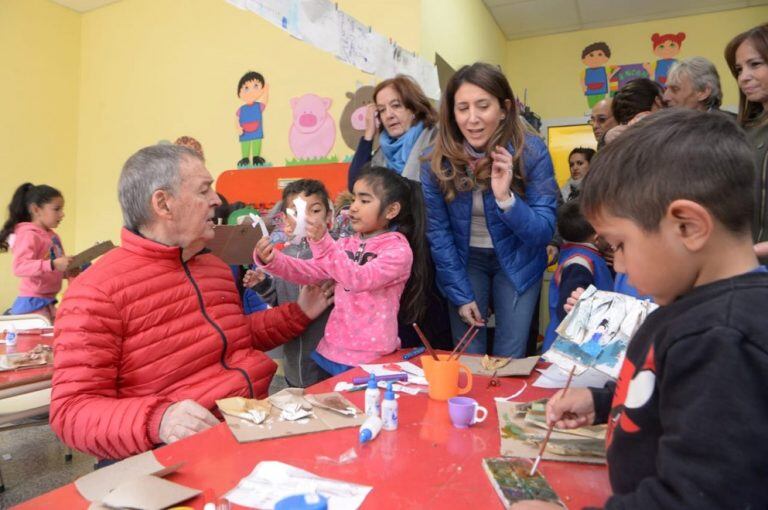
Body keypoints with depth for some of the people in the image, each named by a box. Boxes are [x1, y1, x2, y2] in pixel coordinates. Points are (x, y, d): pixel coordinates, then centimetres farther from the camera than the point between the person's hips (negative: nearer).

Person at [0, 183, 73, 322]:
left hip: (48, 303, 9)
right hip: (32, 303, -9)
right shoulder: (28, 234, -13)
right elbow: (19, 267, -26)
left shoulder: (52, 236, 11)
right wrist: (52, 264, -36)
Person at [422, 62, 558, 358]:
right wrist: (461, 294, -10)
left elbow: (545, 232, -17)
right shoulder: (437, 160, -15)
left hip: (516, 262, 0)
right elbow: (438, 232, -7)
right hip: (464, 262, 1)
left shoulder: (531, 151, -18)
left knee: (508, 362, 2)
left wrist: (506, 197, -36)